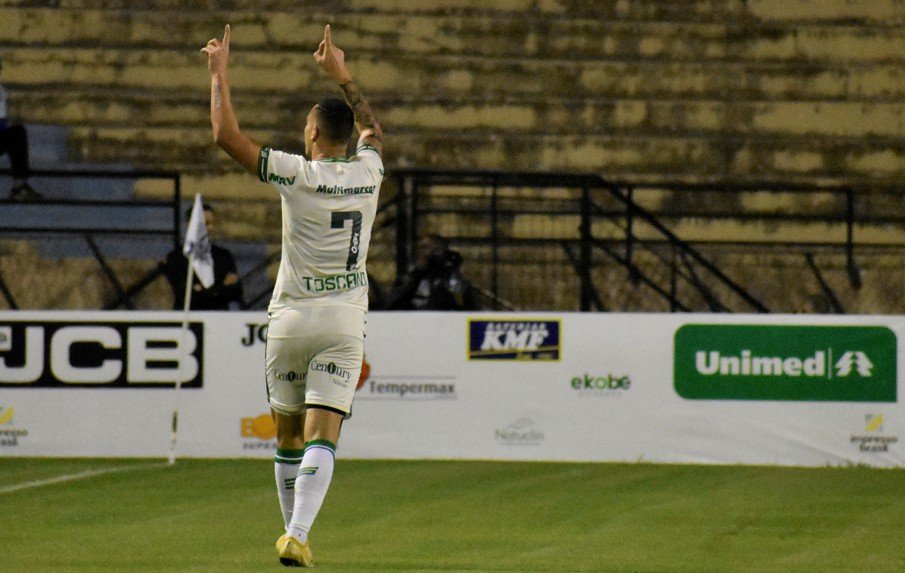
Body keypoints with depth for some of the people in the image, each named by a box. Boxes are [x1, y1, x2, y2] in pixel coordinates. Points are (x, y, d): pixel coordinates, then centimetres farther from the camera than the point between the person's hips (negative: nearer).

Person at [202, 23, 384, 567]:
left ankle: (295, 532, 22)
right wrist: (341, 73, 36)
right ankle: (298, 536, -23)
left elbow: (227, 135, -9)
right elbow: (373, 127, 27)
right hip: (345, 320, 2)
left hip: (292, 318, -2)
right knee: (322, 438, -8)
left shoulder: (296, 173, -9)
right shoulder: (368, 171, 3)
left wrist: (219, 70, 2)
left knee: (289, 435, 14)